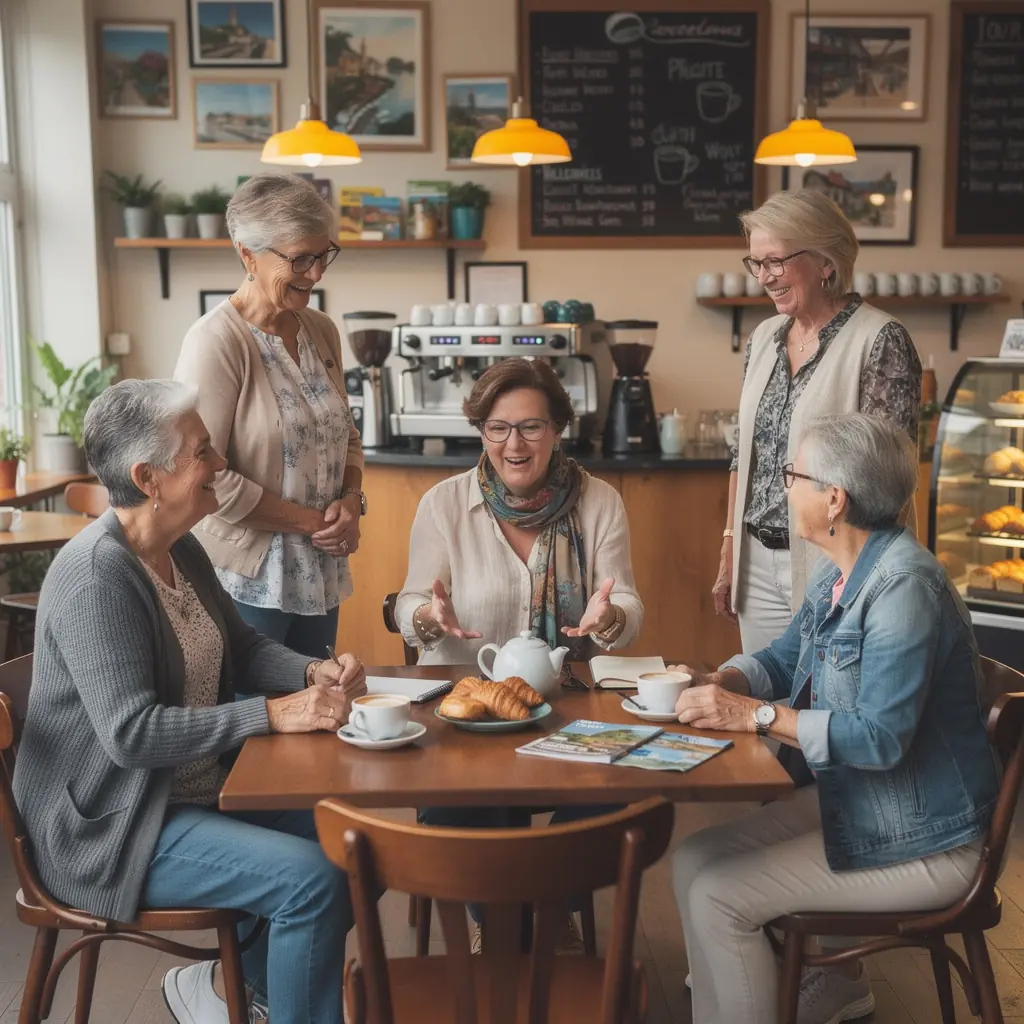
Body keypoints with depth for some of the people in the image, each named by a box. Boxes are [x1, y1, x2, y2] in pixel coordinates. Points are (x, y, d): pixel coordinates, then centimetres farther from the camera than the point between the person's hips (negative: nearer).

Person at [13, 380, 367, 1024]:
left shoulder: (181, 550, 6)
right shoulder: (95, 575, -23)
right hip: (109, 825, -9)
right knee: (312, 877, -22)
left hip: (197, 790, 9)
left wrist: (313, 673, -7)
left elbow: (241, 646, 14)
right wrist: (276, 715, -30)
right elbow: (129, 733, -29)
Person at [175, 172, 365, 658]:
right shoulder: (217, 341, -15)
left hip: (320, 577, 7)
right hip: (245, 581, -7)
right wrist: (313, 521, -14)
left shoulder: (321, 332, 8)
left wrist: (351, 500, -3)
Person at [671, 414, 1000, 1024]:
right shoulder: (839, 574, 6)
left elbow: (882, 738, -29)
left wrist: (755, 714, -28)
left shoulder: (905, 587, -24)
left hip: (920, 843, -9)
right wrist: (717, 683, -6)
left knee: (718, 896, -14)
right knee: (694, 861, 3)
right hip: (847, 801, 9)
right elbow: (783, 659, 14)